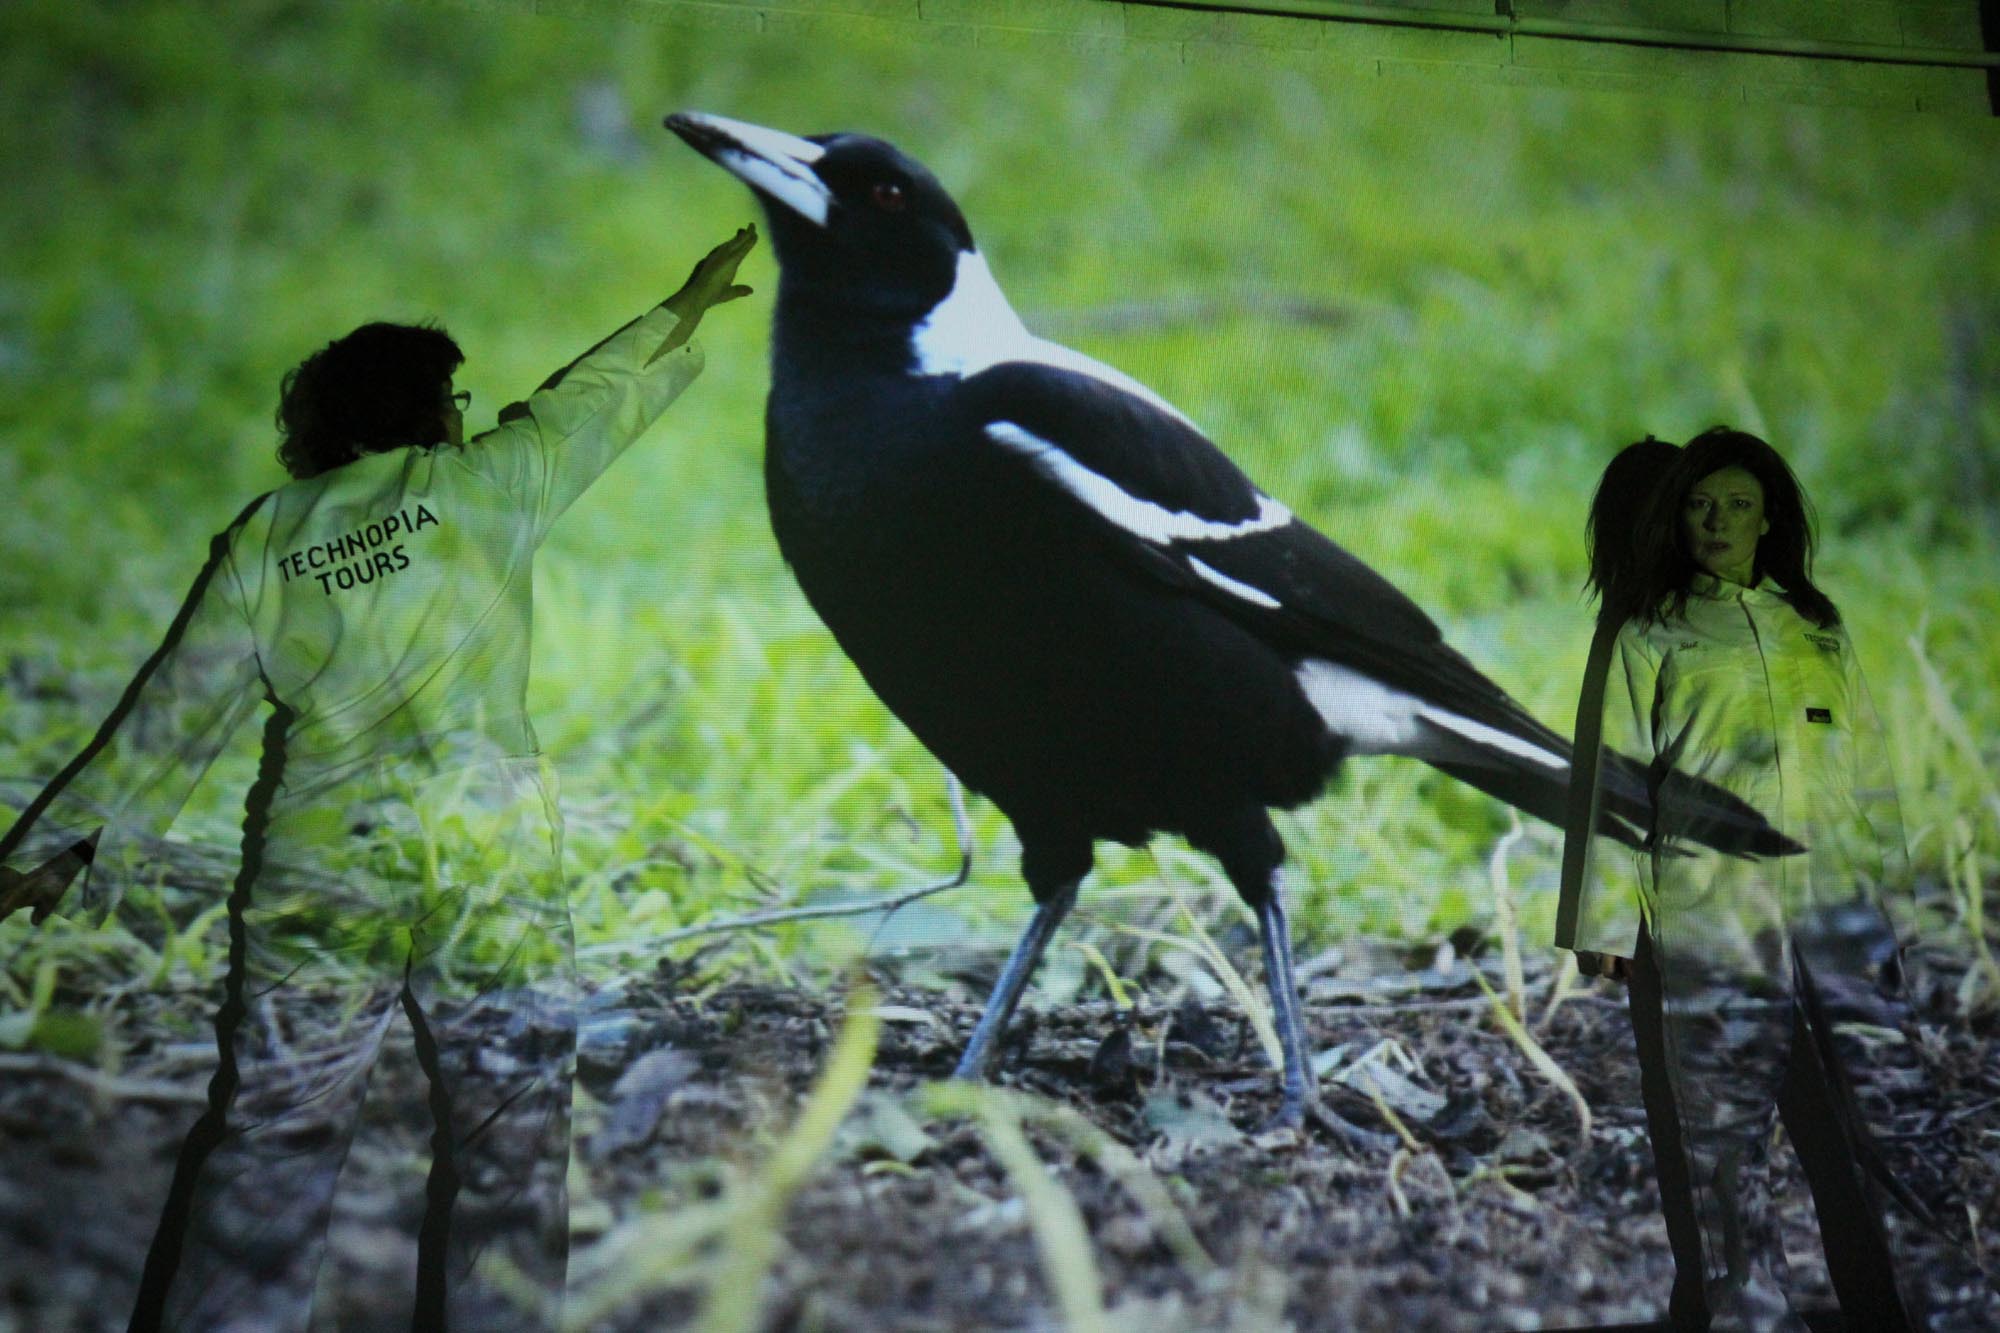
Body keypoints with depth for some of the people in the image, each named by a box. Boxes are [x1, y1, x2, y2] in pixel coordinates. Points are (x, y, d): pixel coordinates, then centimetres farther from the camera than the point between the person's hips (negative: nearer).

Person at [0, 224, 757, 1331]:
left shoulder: (261, 539, 6)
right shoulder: (480, 485, 1)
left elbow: (173, 712, 6)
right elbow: (598, 395, 16)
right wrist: (693, 301, 33)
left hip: (313, 875, 2)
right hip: (493, 865, -2)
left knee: (267, 1149, 7)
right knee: (510, 1150, 7)